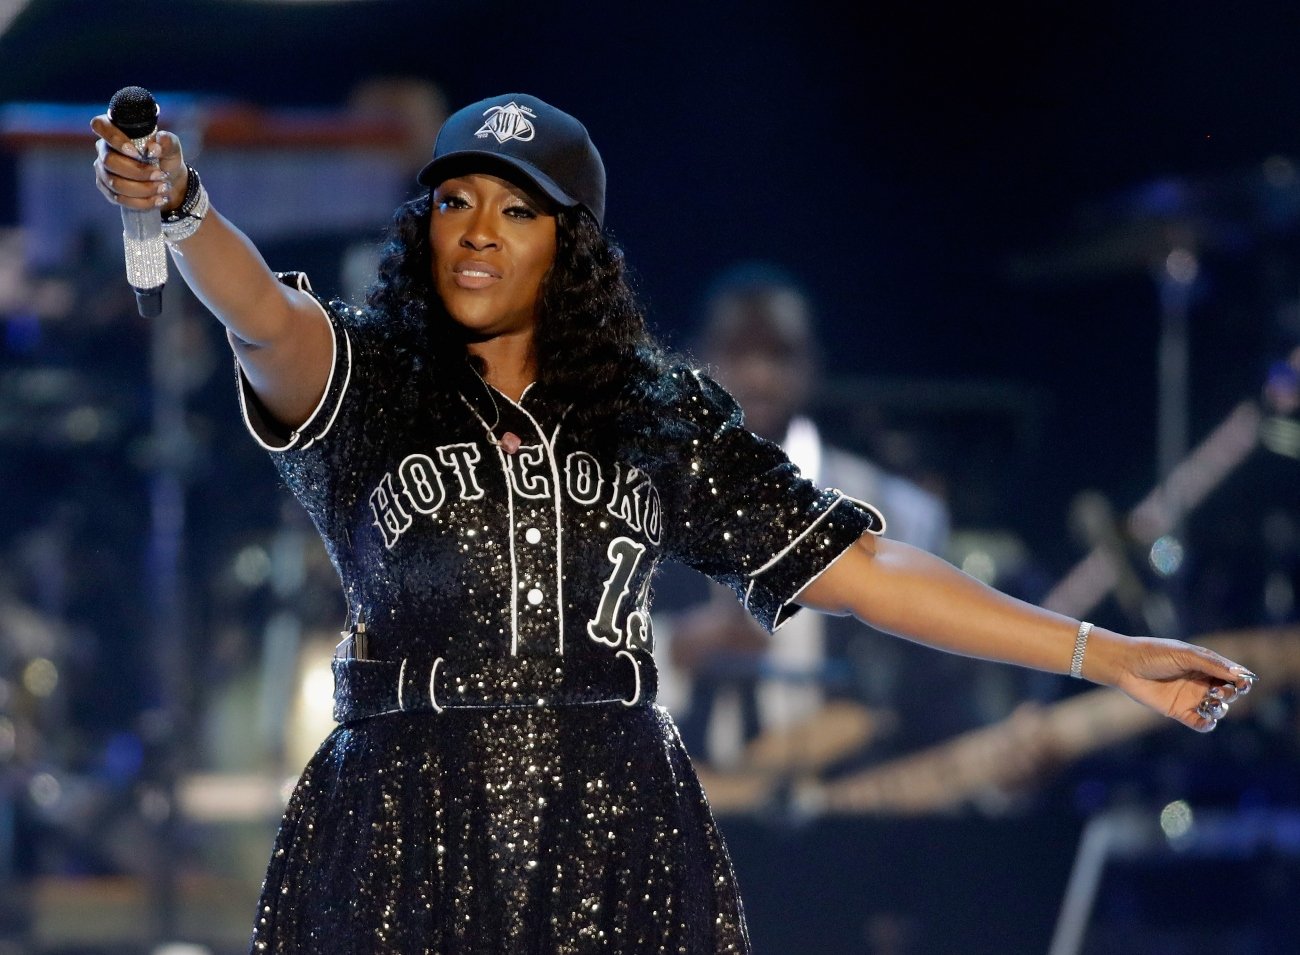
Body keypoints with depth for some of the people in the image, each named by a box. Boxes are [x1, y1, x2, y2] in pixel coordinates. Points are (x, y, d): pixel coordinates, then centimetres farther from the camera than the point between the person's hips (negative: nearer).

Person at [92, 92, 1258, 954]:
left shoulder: (662, 417, 11)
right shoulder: (367, 386, 3)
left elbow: (853, 563, 11)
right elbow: (265, 318, -19)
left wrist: (1107, 657, 7)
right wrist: (184, 208, -43)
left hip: (615, 843, 2)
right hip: (409, 836, -2)